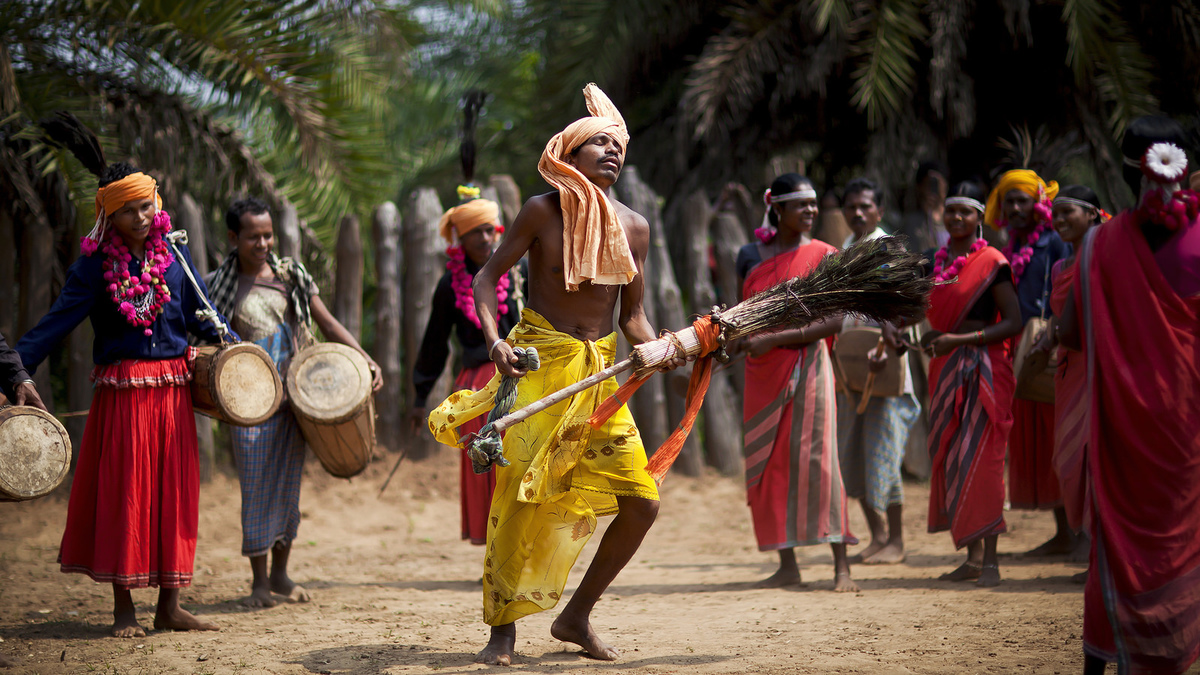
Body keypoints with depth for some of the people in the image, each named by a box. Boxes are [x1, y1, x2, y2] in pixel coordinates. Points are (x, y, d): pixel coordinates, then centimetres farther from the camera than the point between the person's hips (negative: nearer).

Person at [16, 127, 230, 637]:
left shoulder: (175, 256, 6)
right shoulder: (95, 266, -3)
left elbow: (203, 316, 10)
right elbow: (57, 322, -9)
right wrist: (18, 369, -18)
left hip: (173, 391, 3)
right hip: (121, 394, -3)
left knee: (172, 493, 7)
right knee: (123, 493, 0)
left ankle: (169, 606, 15)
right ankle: (124, 609, 9)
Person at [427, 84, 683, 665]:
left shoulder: (634, 227, 7)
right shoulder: (543, 211, -6)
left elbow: (632, 314, 12)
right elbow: (488, 276, -3)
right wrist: (494, 340, -19)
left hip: (600, 371, 5)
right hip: (540, 362, -5)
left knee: (641, 501, -2)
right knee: (520, 495, -11)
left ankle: (576, 615, 14)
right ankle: (503, 629, 3)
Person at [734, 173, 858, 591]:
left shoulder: (823, 256, -2)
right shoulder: (752, 256, 10)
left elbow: (834, 321, -11)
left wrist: (774, 339, -18)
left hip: (805, 365, -4)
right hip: (762, 371, 5)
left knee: (816, 459, -10)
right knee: (768, 465, 3)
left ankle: (841, 565, -9)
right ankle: (787, 565, 9)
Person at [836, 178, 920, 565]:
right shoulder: (844, 250, 15)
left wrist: (885, 346, -34)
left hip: (881, 363, -7)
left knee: (882, 450, -7)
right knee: (852, 453, 8)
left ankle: (895, 541, 0)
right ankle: (877, 535, 17)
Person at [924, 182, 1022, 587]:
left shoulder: (991, 263, -7)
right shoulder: (940, 262, 13)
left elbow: (1013, 323, -12)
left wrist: (958, 340, -18)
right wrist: (933, 339, 2)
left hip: (982, 369, -7)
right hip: (945, 370, 7)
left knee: (979, 460, -10)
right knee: (949, 459, 6)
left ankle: (990, 560, -7)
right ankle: (972, 557, 13)